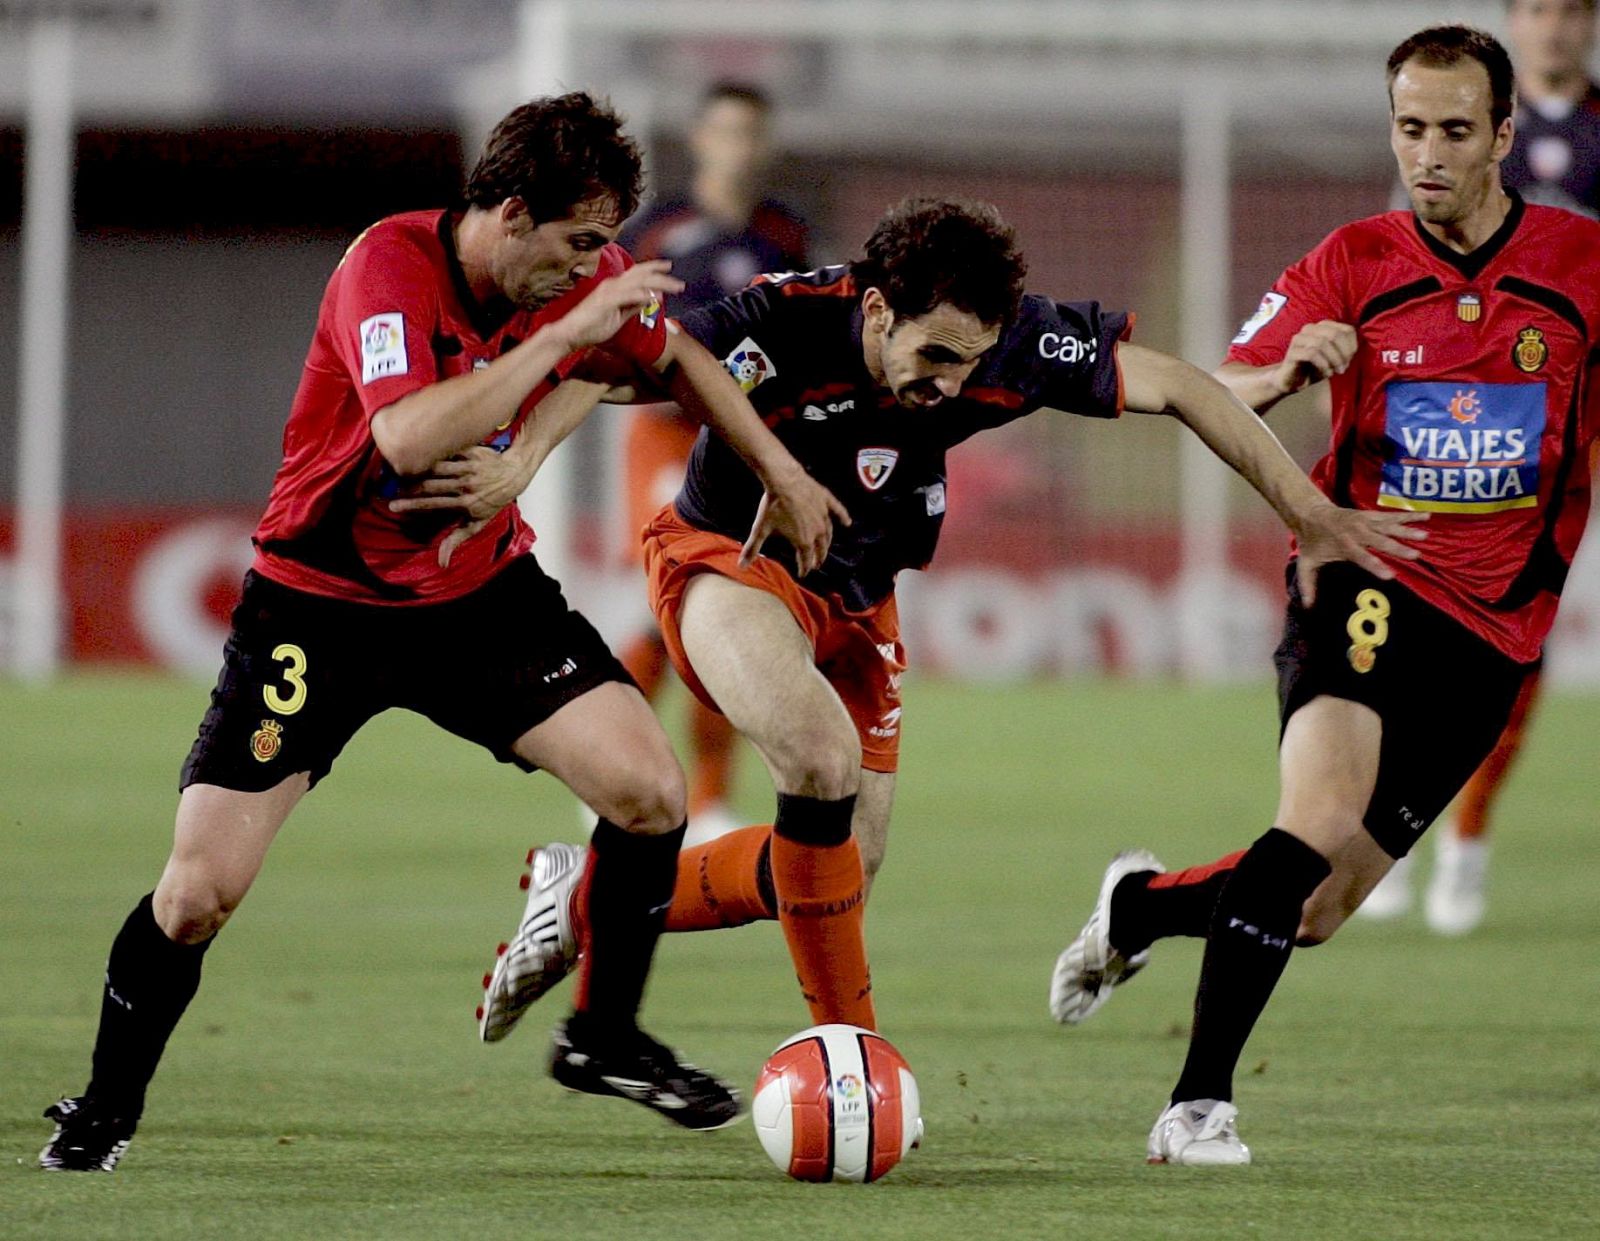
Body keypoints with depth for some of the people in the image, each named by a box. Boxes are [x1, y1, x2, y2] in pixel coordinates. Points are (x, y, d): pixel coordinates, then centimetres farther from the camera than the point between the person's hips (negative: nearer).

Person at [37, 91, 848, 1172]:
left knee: (650, 791, -14)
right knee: (198, 893, -10)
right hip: (322, 600, -5)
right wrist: (565, 331, -40)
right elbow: (411, 439, -42)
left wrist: (780, 472, 16)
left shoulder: (588, 276, -8)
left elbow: (675, 356, 16)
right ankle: (104, 1111, 15)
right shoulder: (387, 268, -25)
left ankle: (604, 1038, 9)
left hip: (481, 587, 5)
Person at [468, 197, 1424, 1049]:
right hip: (728, 559, -6)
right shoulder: (787, 326, -34)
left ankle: (591, 900, 26)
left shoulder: (1007, 341, -22)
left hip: (855, 599, 6)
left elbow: (1179, 388, -13)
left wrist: (1315, 519, -11)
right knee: (825, 759, -32)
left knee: (846, 870, 7)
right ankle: (854, 1050, -18)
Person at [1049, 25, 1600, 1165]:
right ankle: (1201, 1100, -24)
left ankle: (1143, 904, 33)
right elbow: (1214, 401, -3)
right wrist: (1286, 370, -26)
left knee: (1319, 909, 2)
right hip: (1368, 586, -2)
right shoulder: (1355, 265, 0)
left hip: (1495, 626, 2)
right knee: (1320, 821, -29)